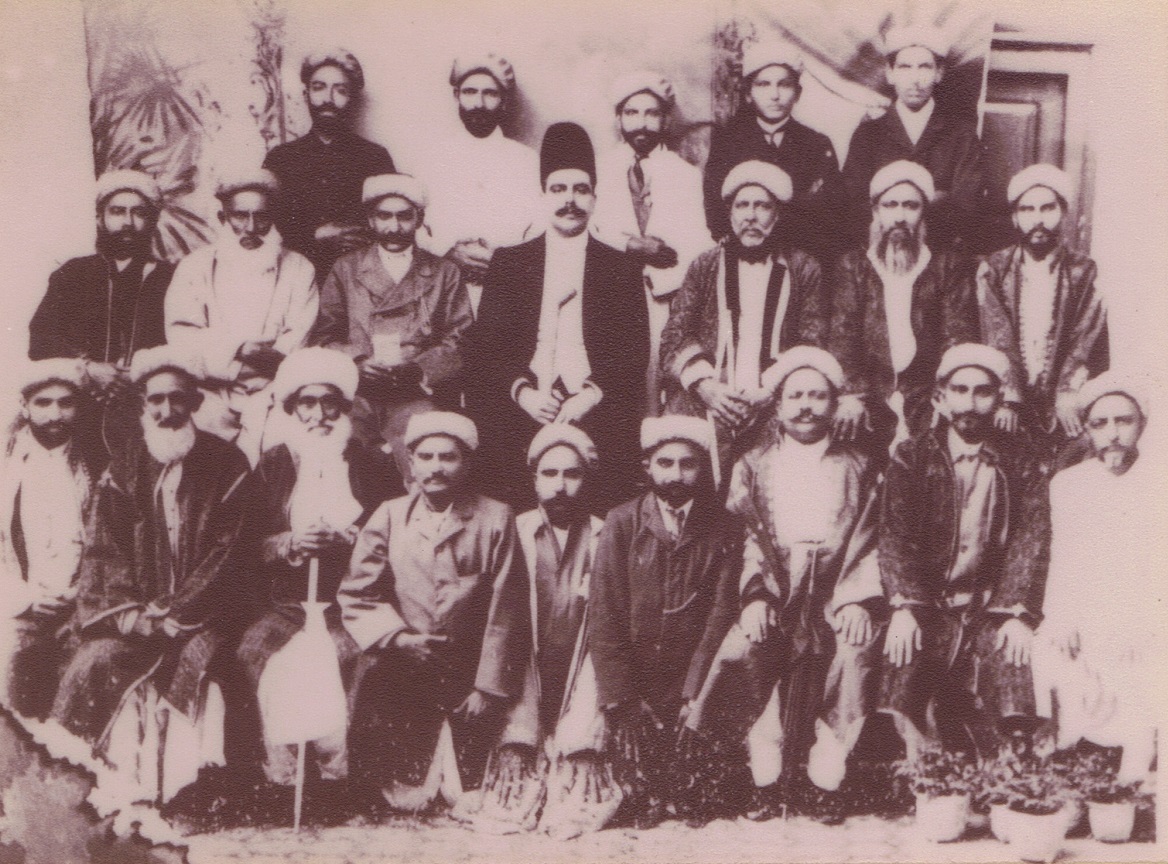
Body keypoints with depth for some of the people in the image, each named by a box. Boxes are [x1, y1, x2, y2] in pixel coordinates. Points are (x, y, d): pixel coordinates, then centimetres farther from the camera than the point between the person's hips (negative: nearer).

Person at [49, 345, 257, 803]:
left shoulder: (226, 464, 3)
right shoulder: (124, 468, 11)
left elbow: (228, 550, -3)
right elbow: (104, 548, 7)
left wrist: (174, 612, -12)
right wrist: (130, 611, -10)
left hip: (204, 610, -2)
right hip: (135, 611, 3)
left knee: (196, 664, -31)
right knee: (94, 663, -22)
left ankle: (187, 787, -25)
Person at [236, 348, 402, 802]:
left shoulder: (374, 466, 12)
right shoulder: (272, 466, 15)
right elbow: (251, 545, 10)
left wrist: (348, 538, -8)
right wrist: (291, 543, -10)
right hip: (286, 605, 1)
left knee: (353, 650, -35)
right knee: (256, 646, -31)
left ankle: (337, 758, -20)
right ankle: (280, 764, -21)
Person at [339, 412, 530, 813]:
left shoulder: (495, 519, 0)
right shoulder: (389, 516, 6)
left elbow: (506, 612, -3)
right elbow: (355, 594, 4)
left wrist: (488, 688, -6)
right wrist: (396, 636, -11)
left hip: (466, 676, -1)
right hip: (397, 673, 1)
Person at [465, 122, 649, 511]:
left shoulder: (621, 268, 13)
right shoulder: (508, 262, 15)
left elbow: (637, 351, 6)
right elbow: (484, 344, 8)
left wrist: (593, 394, -9)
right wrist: (521, 391, -7)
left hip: (599, 419, 0)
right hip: (518, 418, 1)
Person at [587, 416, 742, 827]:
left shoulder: (724, 530, 2)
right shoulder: (621, 523, 2)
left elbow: (721, 617, -4)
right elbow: (604, 615, -3)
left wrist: (694, 697, -14)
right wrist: (621, 699, -12)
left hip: (690, 681, -1)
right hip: (632, 677, 1)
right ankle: (645, 800, 6)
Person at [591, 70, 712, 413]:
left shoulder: (686, 174, 14)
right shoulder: (600, 169, 13)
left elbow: (697, 245, 4)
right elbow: (590, 233, 2)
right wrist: (632, 247, -11)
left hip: (665, 295, 0)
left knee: (655, 382, -10)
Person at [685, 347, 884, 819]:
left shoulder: (859, 468, 15)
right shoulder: (753, 467, 16)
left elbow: (868, 541, 6)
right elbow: (746, 538, 6)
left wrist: (858, 601, -9)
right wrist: (755, 597, -10)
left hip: (838, 591, 0)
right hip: (774, 590, 0)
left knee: (855, 650, -27)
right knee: (746, 647, -26)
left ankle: (827, 776, -17)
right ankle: (769, 778, -18)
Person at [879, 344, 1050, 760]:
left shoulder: (1019, 460, 8)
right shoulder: (912, 456, 7)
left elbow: (1032, 539, -1)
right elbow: (895, 536, -2)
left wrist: (1019, 614, -14)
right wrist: (904, 607, -17)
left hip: (993, 609, 1)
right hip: (928, 608, 0)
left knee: (1013, 661, -21)